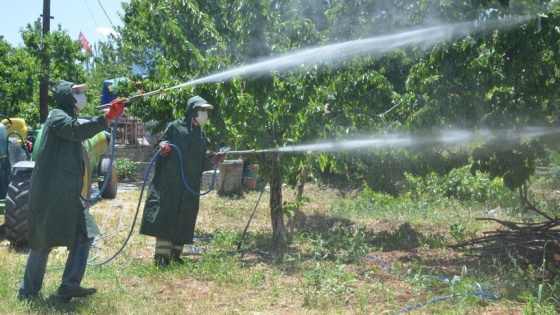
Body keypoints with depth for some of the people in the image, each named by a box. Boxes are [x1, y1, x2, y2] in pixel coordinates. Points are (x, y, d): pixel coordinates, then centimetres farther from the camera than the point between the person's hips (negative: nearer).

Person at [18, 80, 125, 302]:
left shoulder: (68, 118, 21)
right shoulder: (57, 116, -10)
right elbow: (77, 130, -31)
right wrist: (107, 118, -41)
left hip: (66, 194, 10)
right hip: (50, 192, -10)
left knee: (84, 235, 5)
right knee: (44, 241, -3)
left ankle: (69, 285, 7)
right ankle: (28, 291, 8)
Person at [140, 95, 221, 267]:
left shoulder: (201, 135, 17)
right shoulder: (174, 127, 0)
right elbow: (161, 147, -4)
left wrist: (214, 160, 6)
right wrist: (163, 146, -24)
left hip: (190, 186, 6)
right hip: (170, 183, -5)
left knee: (185, 219, 5)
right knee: (166, 216, -9)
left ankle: (175, 254, 12)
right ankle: (162, 255, -8)